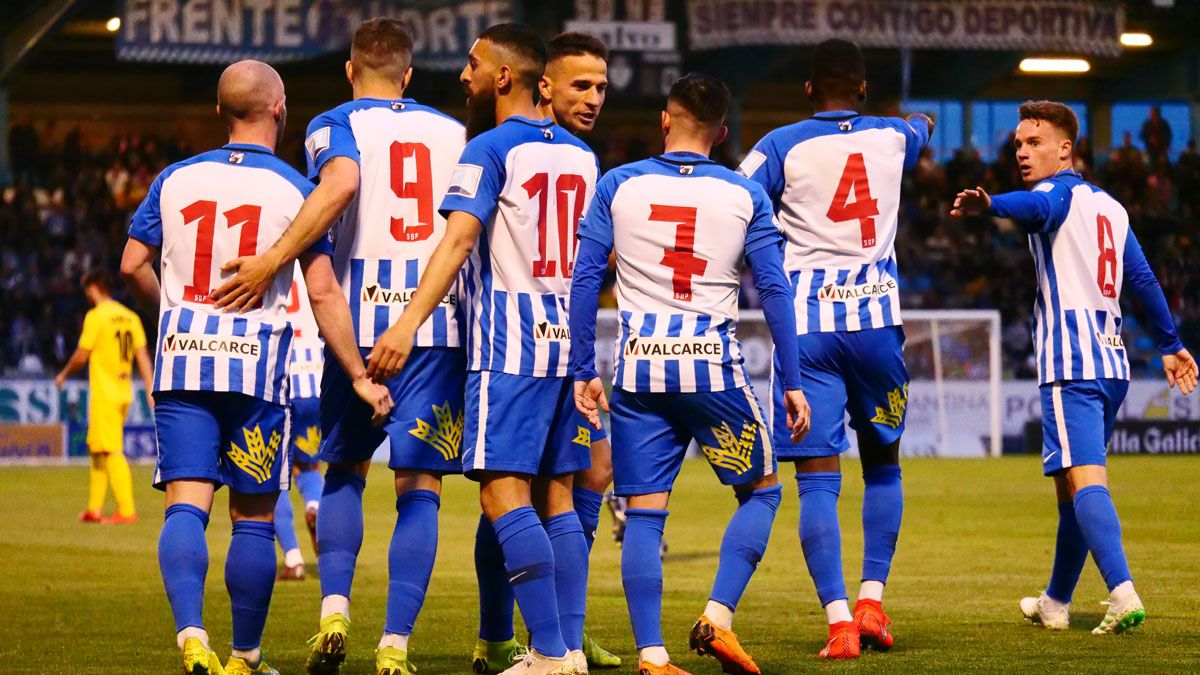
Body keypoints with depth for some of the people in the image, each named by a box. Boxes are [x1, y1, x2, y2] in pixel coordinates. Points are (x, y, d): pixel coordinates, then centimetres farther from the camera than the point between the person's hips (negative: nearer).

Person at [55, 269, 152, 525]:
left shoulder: (96, 316, -11)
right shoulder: (130, 317, 10)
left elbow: (81, 356, -9)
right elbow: (143, 357, 7)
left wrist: (64, 375, 9)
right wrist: (151, 390, 6)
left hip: (103, 394, -8)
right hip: (124, 393, 8)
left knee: (112, 452, -8)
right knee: (96, 448, 16)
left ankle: (127, 510, -13)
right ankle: (94, 509, 19)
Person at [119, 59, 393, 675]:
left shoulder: (176, 179, 7)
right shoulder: (294, 190, -2)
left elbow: (133, 266, 9)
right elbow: (323, 294, -5)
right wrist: (360, 377, 0)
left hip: (181, 357, 2)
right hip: (254, 360, -2)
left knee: (185, 506, -3)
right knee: (253, 518, 7)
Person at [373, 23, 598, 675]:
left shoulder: (490, 148, -8)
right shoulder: (579, 154, 15)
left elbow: (459, 238, -20)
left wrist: (410, 322, -26)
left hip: (510, 346, -8)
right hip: (568, 340, 8)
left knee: (505, 493, -10)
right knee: (556, 496, 10)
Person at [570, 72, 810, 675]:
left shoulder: (618, 186, 5)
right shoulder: (745, 196, 4)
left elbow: (585, 280, 2)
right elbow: (774, 291, 2)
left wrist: (583, 371, 7)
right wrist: (792, 385, 6)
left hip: (639, 370, 1)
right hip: (713, 366, -1)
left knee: (643, 515, 5)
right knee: (761, 491, 16)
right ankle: (717, 616, 0)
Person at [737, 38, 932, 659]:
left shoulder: (782, 146, -1)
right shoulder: (891, 138, 10)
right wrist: (922, 123, 59)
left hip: (808, 322, -2)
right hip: (876, 316, 2)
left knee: (818, 478, -3)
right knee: (882, 465, 19)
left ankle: (839, 619, -13)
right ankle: (872, 602, 12)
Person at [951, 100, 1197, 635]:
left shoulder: (1060, 194, -4)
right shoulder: (1110, 206, 22)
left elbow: (1037, 206, -29)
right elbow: (1143, 279, 25)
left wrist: (988, 205, -49)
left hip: (1070, 362, -9)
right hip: (1113, 362, 9)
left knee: (1085, 481, -18)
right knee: (1071, 486, 19)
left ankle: (1123, 594, -34)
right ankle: (1055, 602, 30)